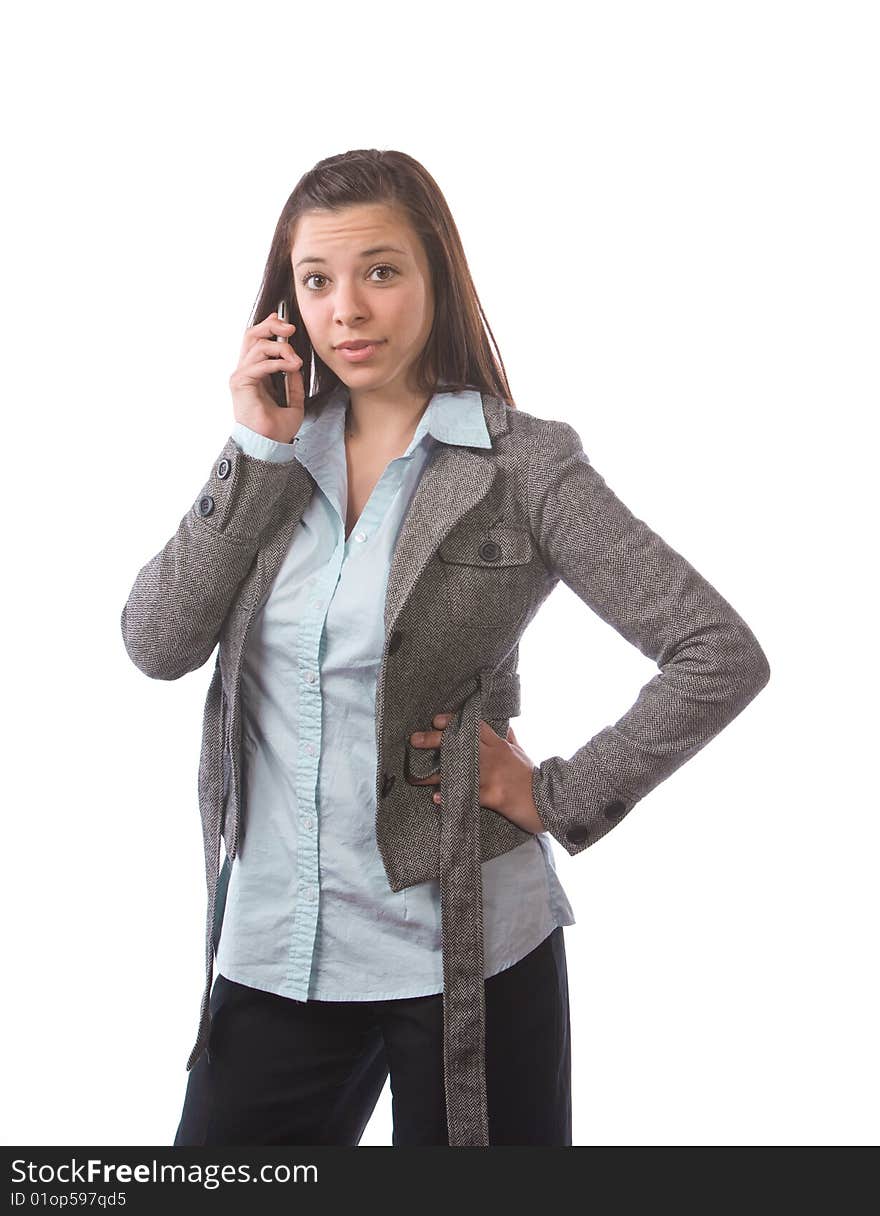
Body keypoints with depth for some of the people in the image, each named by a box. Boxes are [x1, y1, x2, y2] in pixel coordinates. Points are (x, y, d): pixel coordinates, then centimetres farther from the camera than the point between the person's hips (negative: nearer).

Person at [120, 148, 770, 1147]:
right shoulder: (274, 450, 6)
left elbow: (726, 656, -11)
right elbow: (156, 644, -5)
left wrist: (557, 798, -9)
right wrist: (260, 452, -9)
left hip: (465, 949, -3)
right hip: (273, 945, 4)